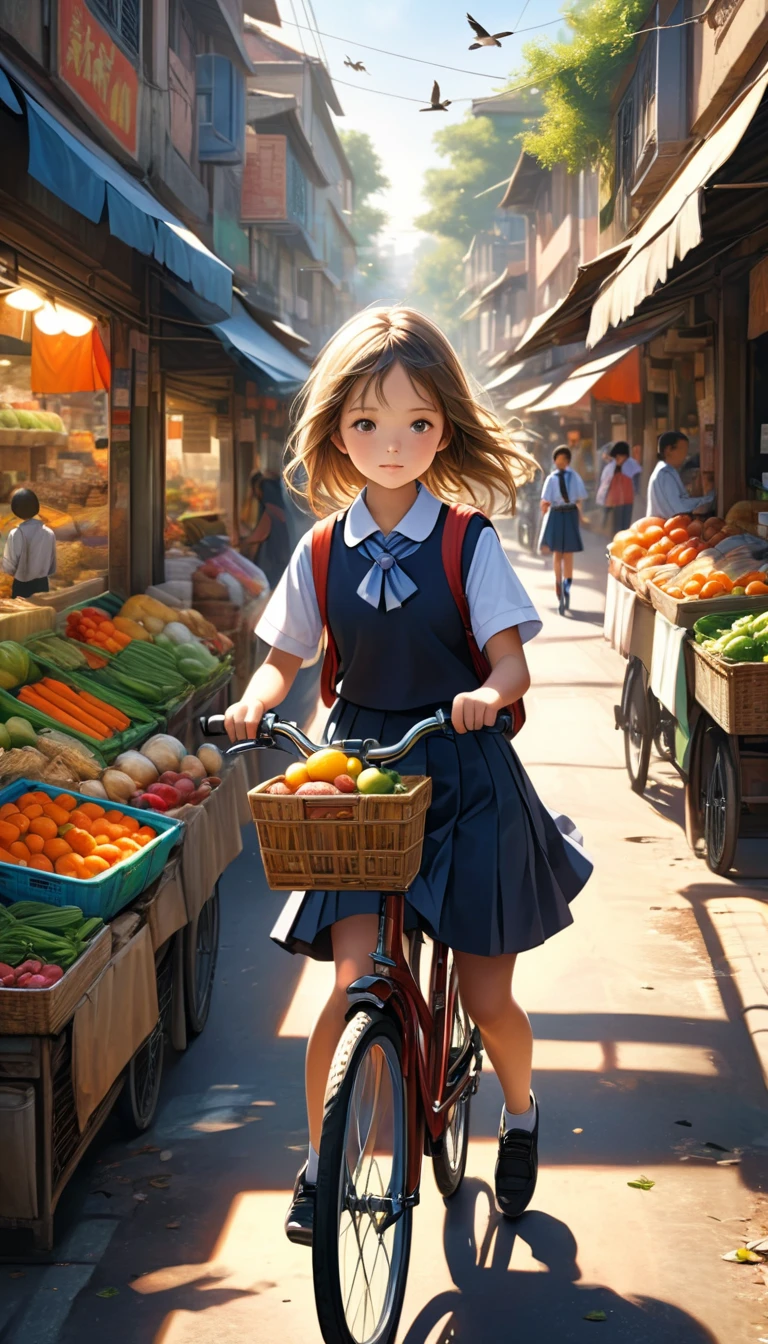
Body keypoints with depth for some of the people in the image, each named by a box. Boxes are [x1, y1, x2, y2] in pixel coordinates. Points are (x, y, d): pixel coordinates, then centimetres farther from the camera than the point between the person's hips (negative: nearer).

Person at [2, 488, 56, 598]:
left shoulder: (16, 534, -18)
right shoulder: (49, 533, -5)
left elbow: (9, 566, -13)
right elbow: (53, 566, 5)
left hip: (22, 586, -4)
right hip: (42, 584, 4)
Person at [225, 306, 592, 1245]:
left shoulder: (470, 544, -5)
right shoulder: (323, 554, 1)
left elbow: (510, 658, -10)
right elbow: (285, 656, 11)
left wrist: (487, 694, -32)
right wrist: (255, 700, -11)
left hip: (465, 779, -1)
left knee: (486, 998, 5)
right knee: (358, 983, -13)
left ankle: (520, 1113, 38)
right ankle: (321, 1160, 8)